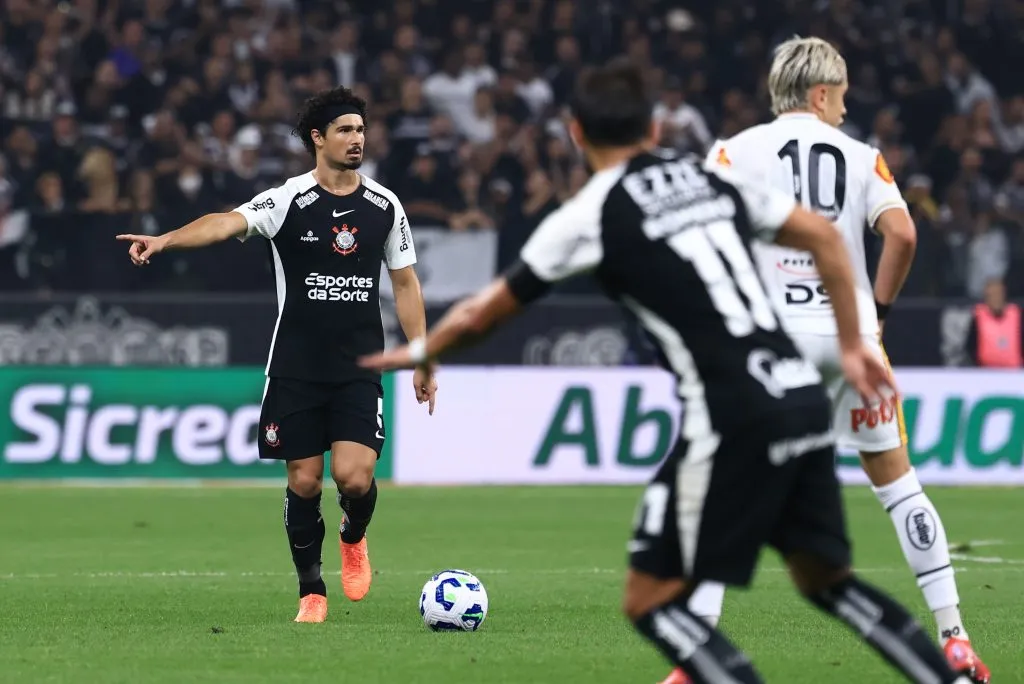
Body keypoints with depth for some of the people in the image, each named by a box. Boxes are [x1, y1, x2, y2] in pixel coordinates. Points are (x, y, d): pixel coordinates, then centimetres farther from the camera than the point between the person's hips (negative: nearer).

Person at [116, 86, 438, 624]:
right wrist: (164, 240, -42)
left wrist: (422, 361, 8)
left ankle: (354, 539, 21)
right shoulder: (288, 201, -6)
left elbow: (405, 284, 12)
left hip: (359, 369, 1)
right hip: (296, 369, -1)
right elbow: (228, 222, -23)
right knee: (304, 480, 2)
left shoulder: (384, 206, 4)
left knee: (354, 477, -14)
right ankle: (311, 592, 18)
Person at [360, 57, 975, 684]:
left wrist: (421, 352, 29)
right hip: (804, 397, 6)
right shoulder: (714, 181, 15)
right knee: (826, 579, 21)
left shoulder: (591, 215, 1)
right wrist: (852, 344, 24)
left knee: (652, 601, 3)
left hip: (734, 420, -6)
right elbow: (825, 237, 18)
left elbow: (480, 314, 10)